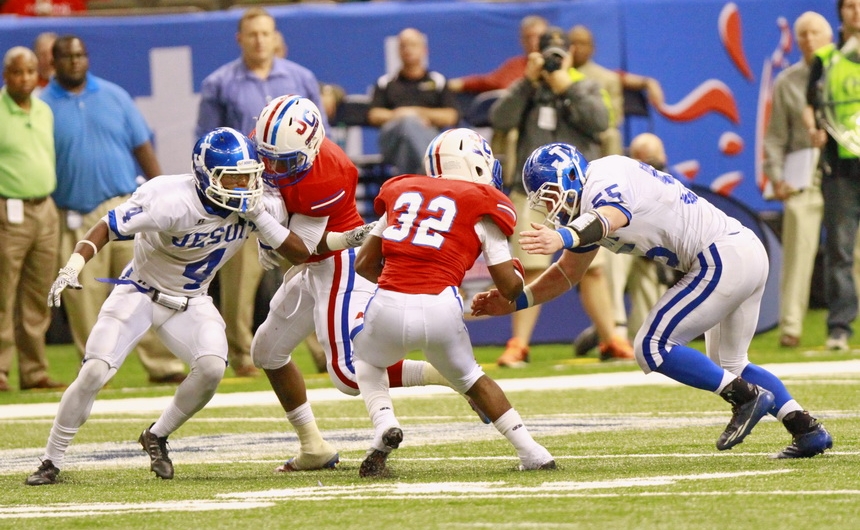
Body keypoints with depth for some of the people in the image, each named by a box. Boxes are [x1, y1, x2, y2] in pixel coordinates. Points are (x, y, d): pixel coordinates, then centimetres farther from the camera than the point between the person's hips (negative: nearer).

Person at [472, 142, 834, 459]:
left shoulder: (603, 183, -15)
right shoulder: (585, 213, 16)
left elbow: (611, 216, -40)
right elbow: (567, 274, 25)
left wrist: (563, 237, -59)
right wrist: (512, 302, 13)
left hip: (722, 258, -11)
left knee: (652, 347, -10)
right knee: (727, 365, 24)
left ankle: (745, 397, -7)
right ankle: (807, 428, 21)